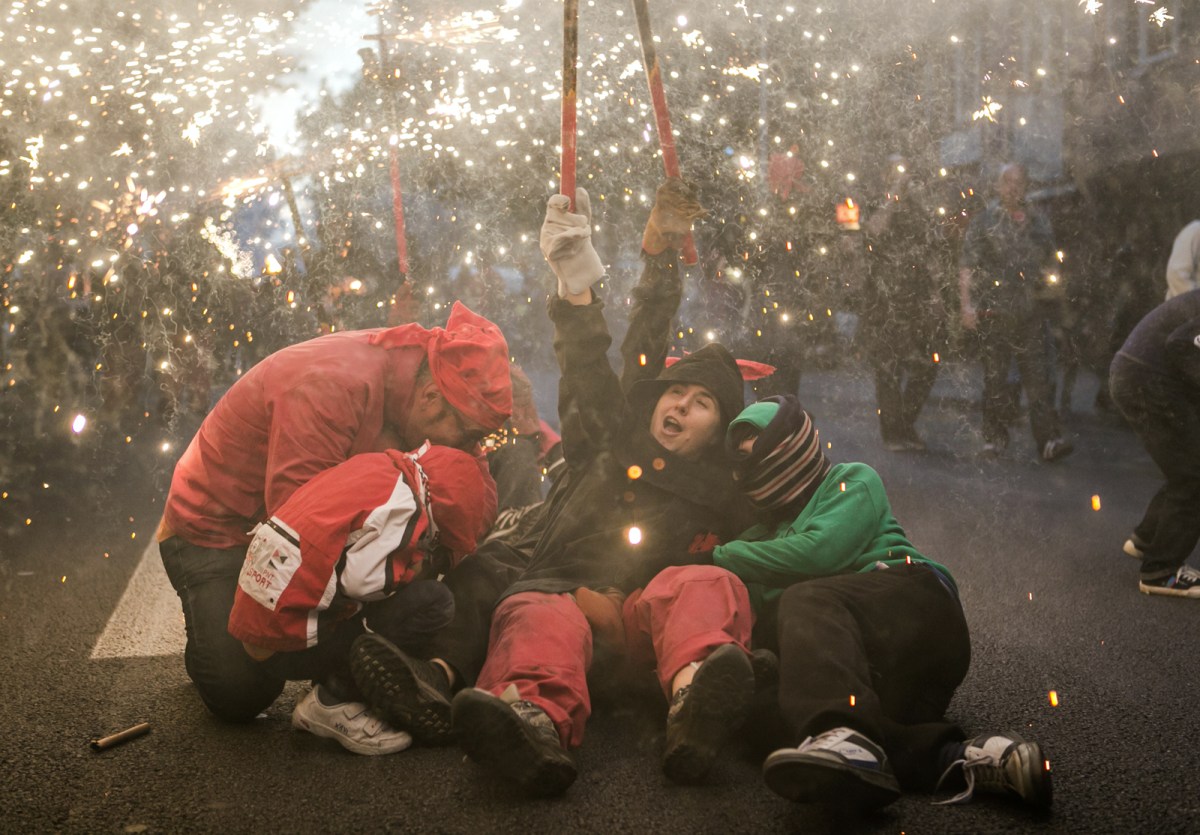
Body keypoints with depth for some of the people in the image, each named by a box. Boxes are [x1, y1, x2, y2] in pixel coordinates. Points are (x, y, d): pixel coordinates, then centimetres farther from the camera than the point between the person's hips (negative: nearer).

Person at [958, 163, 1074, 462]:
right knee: (995, 378, 4)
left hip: (1030, 313, 3)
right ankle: (995, 437, 15)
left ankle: (1048, 439, -8)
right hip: (993, 313, -2)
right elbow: (967, 266, -2)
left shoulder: (1038, 222, 12)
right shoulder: (984, 221, 2)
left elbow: (1051, 262, 22)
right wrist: (967, 305, -12)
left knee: (1039, 377, -5)